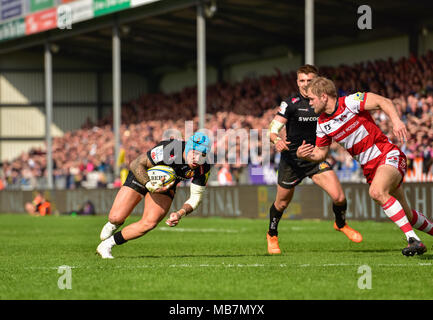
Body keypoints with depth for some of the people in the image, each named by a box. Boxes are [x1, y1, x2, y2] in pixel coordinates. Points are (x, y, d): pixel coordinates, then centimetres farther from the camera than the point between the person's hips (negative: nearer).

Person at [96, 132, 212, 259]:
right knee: (116, 218, -12)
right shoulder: (168, 150, -38)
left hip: (165, 185, 3)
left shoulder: (203, 168, -23)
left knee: (149, 223, -20)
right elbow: (136, 164, -30)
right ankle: (114, 224, 29)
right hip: (142, 176, -3)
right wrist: (149, 185, -44)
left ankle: (107, 245, -2)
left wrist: (180, 213, -30)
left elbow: (196, 197, -12)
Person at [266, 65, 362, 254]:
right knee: (282, 203, 11)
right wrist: (277, 141, -38)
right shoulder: (291, 104, -11)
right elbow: (272, 129, -17)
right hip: (292, 159, -2)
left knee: (338, 196, -13)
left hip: (315, 157, 2)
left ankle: (341, 224, 21)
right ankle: (272, 235, 41)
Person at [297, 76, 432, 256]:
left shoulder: (350, 102, -13)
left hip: (388, 155, -7)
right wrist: (302, 154, -5)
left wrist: (396, 120, -33)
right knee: (406, 215, 9)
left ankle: (413, 239, -34)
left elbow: (383, 102, -17)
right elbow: (320, 153, 15)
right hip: (369, 168, 7)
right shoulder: (322, 124, 7)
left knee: (377, 192, -34)